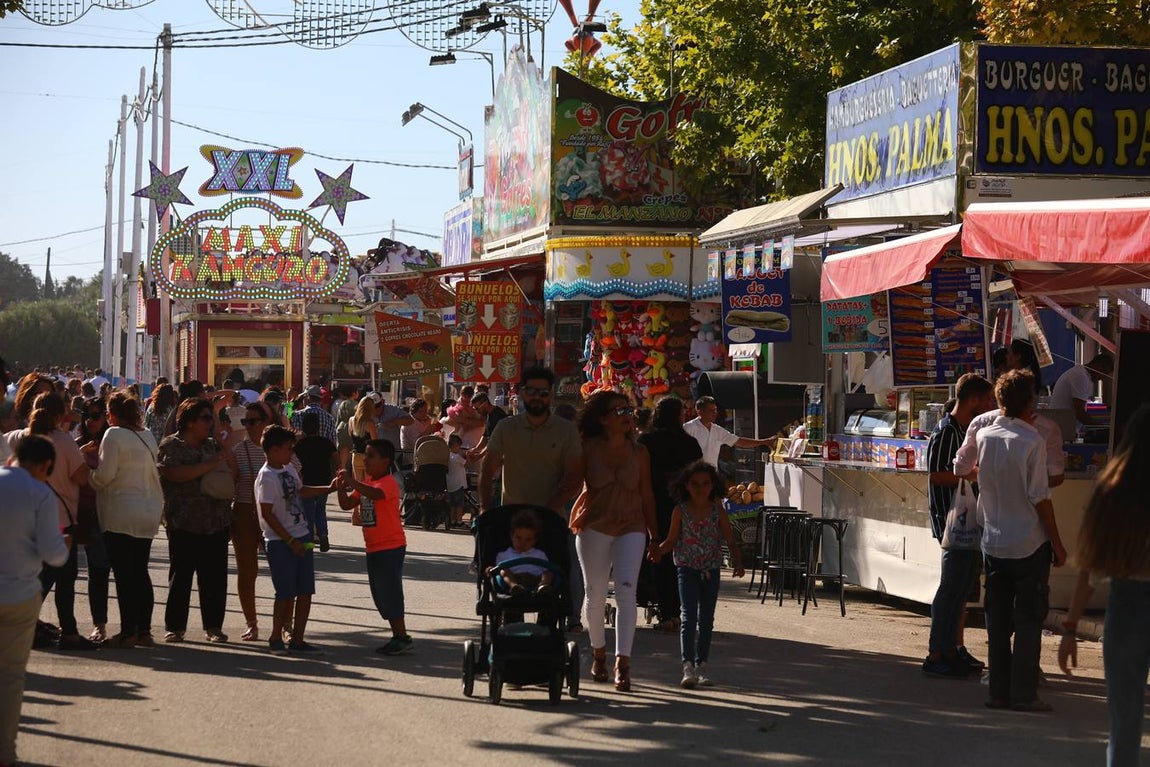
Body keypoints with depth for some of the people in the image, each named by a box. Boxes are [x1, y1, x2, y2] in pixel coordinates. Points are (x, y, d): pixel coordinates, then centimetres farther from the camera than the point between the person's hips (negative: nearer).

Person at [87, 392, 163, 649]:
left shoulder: (114, 435, -11)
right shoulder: (148, 435, 11)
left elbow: (105, 475, -17)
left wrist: (90, 477, 3)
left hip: (121, 515, -7)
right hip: (150, 512, 7)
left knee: (124, 574, -3)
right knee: (140, 572, 13)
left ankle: (128, 632, -3)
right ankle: (144, 631, 13)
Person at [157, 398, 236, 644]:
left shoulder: (213, 446, 16)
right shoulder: (171, 446, -1)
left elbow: (232, 476, 16)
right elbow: (175, 474, -19)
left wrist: (225, 442, 5)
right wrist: (210, 465, -20)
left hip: (216, 522, 5)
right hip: (184, 524, -5)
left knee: (215, 577, 4)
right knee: (180, 576, 2)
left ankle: (213, 626, 13)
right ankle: (174, 627, 9)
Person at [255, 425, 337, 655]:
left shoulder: (289, 469, 10)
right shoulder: (266, 477, -16)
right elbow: (267, 513, -18)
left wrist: (330, 488, 19)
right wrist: (290, 541, -17)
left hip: (301, 536, 8)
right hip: (280, 542, -8)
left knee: (305, 591, 7)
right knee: (286, 593, -5)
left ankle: (297, 639, 14)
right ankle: (275, 639, 9)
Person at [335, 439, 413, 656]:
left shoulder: (389, 483, -14)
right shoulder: (367, 482, 14)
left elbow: (375, 494, -36)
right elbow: (347, 505, 10)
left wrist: (352, 482, -41)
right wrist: (341, 488, -8)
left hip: (390, 547, -10)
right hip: (373, 548, 10)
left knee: (390, 593, -8)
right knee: (380, 596, 13)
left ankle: (402, 637, -3)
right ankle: (398, 636, 21)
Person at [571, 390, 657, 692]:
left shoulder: (639, 452, 5)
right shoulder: (589, 449, -2)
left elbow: (646, 493, 10)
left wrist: (654, 531, 12)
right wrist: (575, 519, -9)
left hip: (631, 528, 0)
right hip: (593, 528, 0)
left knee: (626, 591, -14)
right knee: (595, 594, 8)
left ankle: (623, 662, -17)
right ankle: (598, 652, 29)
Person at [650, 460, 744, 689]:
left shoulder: (717, 511, 0)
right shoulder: (680, 511, -3)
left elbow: (729, 539, 0)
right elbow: (672, 539, 2)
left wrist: (737, 562, -13)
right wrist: (659, 550, -17)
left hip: (711, 569, 3)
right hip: (687, 568, -2)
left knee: (706, 619, 9)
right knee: (689, 617, -12)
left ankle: (701, 664, 20)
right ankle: (688, 666, -16)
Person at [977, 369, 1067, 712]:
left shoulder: (984, 436, 1)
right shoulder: (1032, 441, -14)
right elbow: (1040, 498, -13)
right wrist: (1057, 543, -5)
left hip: (994, 541, 5)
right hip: (1029, 543, -5)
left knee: (997, 620, 10)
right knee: (1029, 619, 2)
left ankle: (998, 691, 12)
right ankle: (1024, 693, 1)